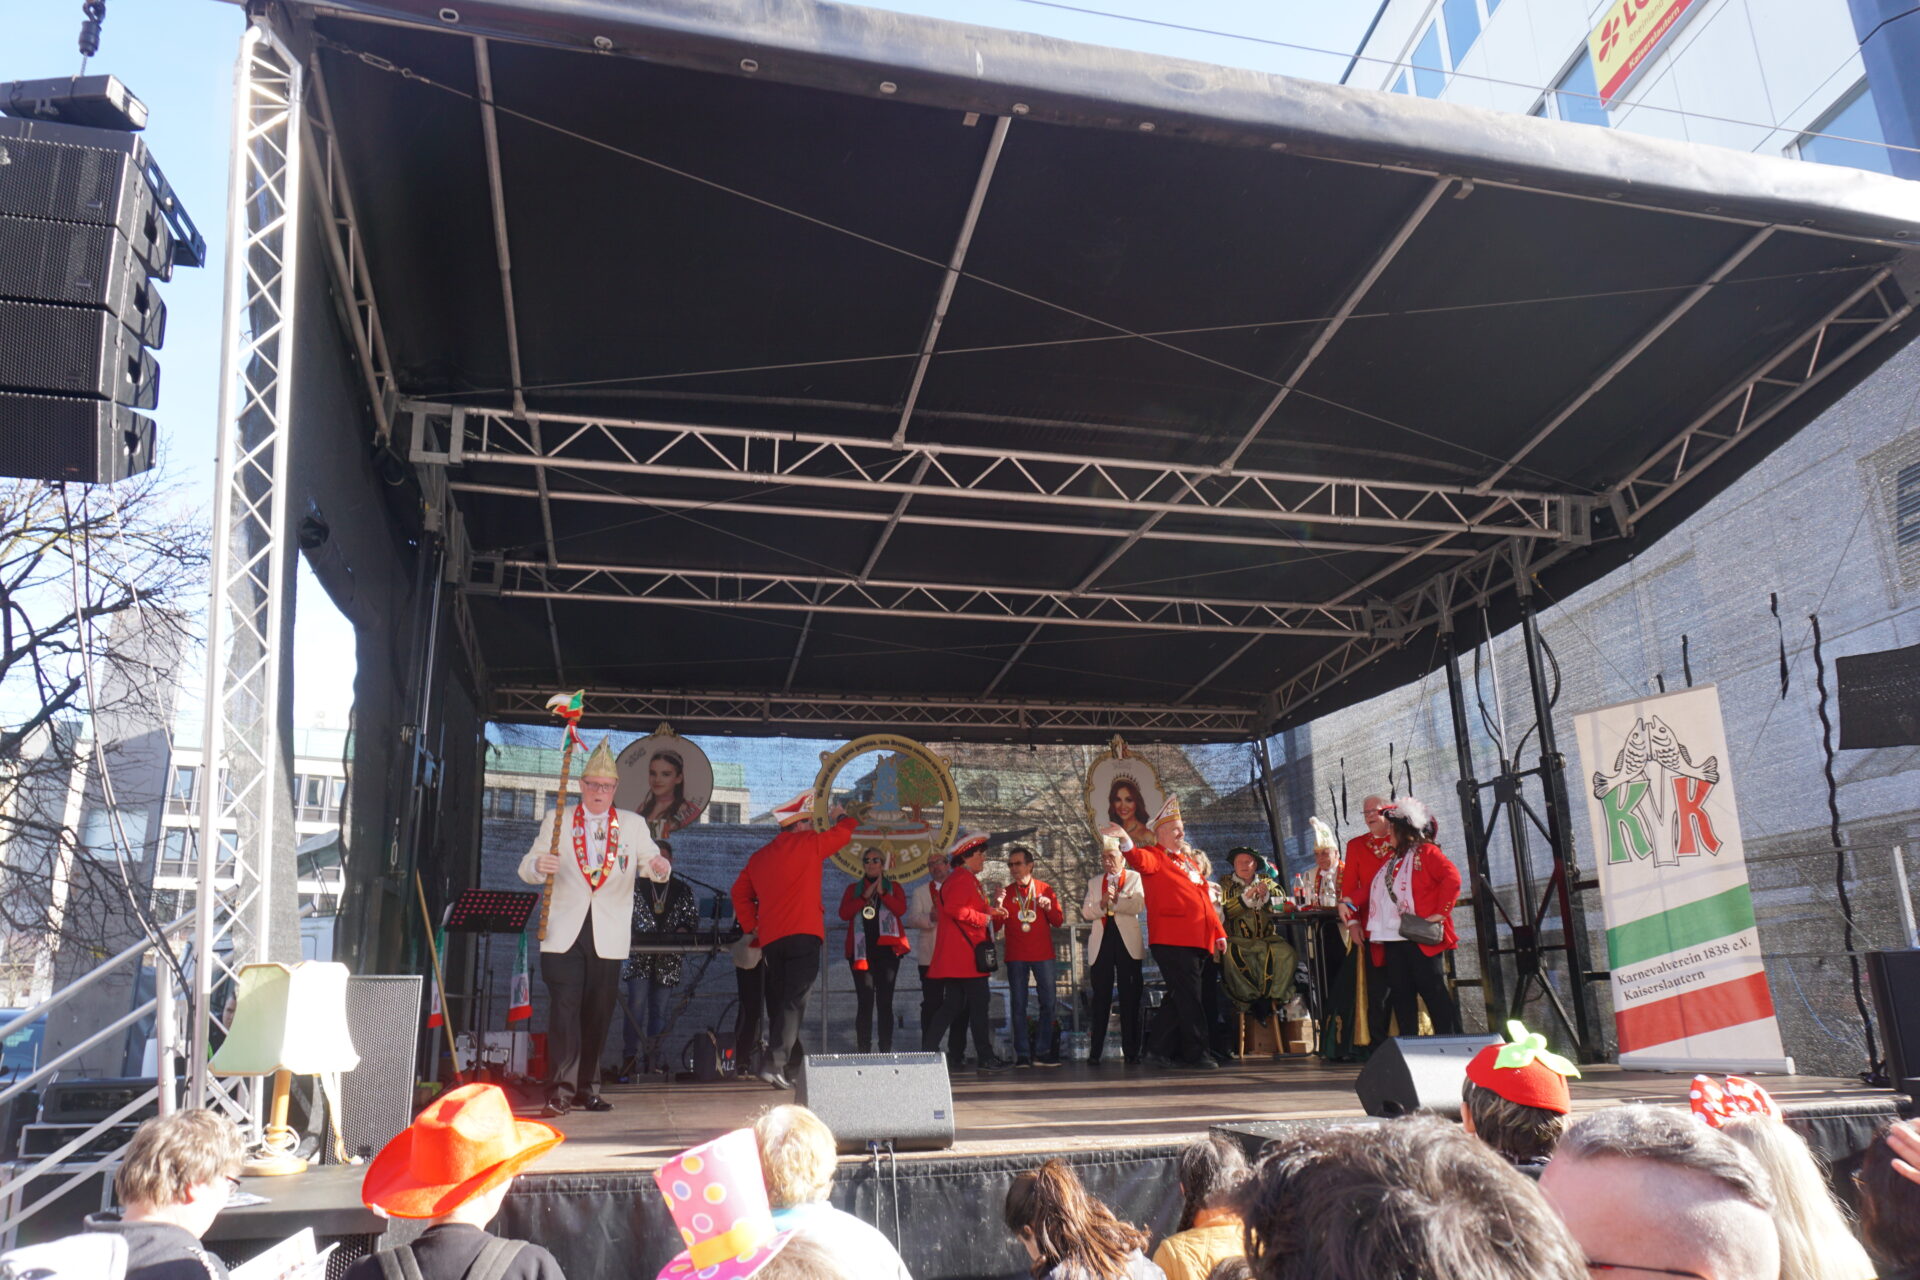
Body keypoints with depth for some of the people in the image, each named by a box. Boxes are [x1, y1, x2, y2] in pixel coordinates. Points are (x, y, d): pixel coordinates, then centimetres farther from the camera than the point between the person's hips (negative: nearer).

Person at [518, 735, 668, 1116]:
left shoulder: (633, 825, 11)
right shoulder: (556, 820, 9)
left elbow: (650, 863, 2)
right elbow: (527, 869, 5)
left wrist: (658, 867, -23)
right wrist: (539, 865, -20)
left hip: (608, 937, 2)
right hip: (564, 933, -1)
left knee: (599, 1014, 6)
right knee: (564, 1010, -10)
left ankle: (588, 1088, 17)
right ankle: (560, 1091, -7)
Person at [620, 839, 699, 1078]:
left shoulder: (683, 890, 13)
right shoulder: (635, 887, 8)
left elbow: (693, 917, 10)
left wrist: (683, 929, -10)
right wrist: (631, 935, -13)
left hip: (668, 960, 2)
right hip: (639, 958, -2)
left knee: (659, 1009, 5)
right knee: (636, 1006, -11)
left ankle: (654, 1059, 9)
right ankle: (631, 1057, -11)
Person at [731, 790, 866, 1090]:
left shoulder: (760, 856, 17)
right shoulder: (808, 843, 0)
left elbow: (740, 893, 22)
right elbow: (841, 833, 17)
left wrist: (752, 927, 21)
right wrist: (852, 816, 37)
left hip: (769, 941, 6)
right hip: (802, 935, -6)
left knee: (778, 1003, 11)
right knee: (795, 1002, -10)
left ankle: (791, 1065, 16)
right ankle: (775, 1063, -20)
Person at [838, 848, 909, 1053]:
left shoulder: (894, 888, 13)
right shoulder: (853, 889, 15)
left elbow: (901, 909, -6)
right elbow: (844, 913, -2)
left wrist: (882, 892, -12)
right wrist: (865, 896, -7)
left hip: (886, 949, 0)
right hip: (861, 950, 0)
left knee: (885, 1001, -1)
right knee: (864, 1001, -5)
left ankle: (886, 1050, 1)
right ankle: (864, 1050, -4)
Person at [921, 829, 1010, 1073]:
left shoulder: (966, 879, 23)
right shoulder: (962, 878, -12)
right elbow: (955, 909, -24)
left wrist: (991, 913, 15)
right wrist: (985, 917, -15)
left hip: (957, 955, 11)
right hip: (965, 953, -11)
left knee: (952, 1004, 10)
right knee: (978, 1003, -6)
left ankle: (927, 1051, 10)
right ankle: (985, 1057, -1)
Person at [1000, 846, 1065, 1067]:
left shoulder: (1045, 889, 6)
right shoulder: (1007, 893, 7)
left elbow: (1058, 922, 4)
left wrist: (1049, 908, -15)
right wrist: (998, 908, -18)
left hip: (1043, 954, 0)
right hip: (1016, 956, 0)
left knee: (1048, 1003, -3)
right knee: (1018, 1005, -1)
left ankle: (1042, 1053, 4)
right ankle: (1022, 1055, 2)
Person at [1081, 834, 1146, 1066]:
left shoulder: (1135, 878, 8)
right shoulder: (1094, 883, 17)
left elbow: (1139, 905, -9)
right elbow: (1086, 912, 5)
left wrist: (1115, 900, -18)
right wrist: (1102, 904, -13)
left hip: (1127, 943, -2)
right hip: (1101, 943, 2)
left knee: (1130, 999, -1)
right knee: (1099, 999, 1)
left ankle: (1131, 1051, 4)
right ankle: (1095, 1051, 4)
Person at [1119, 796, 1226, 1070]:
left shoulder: (1189, 859, 23)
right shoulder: (1155, 856, 0)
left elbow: (1205, 898, 23)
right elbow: (1142, 861, -25)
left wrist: (1219, 932, 16)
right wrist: (1127, 846, -47)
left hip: (1199, 940, 8)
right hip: (1172, 940, -8)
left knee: (1180, 996, 11)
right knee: (1188, 997, -7)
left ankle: (1160, 1049, 19)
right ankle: (1196, 1052, 1)